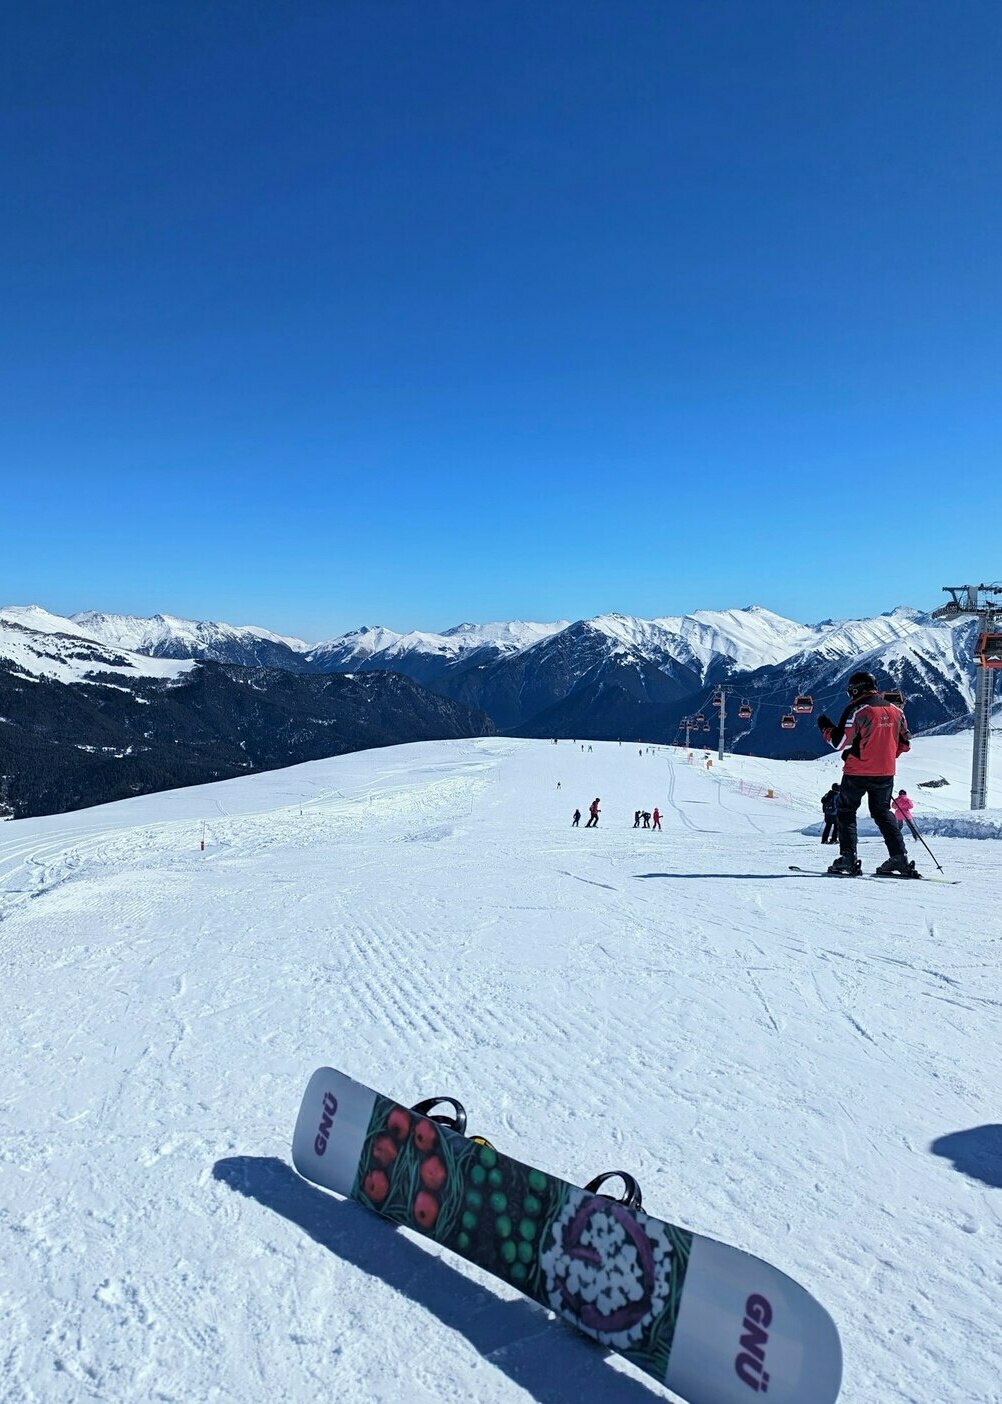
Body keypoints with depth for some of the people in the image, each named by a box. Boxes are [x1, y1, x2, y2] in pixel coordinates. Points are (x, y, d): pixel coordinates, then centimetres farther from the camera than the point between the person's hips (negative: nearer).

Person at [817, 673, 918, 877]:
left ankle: (848, 860, -2)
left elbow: (840, 742, -14)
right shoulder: (895, 710, 7)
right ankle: (900, 858, 11)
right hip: (886, 773, 6)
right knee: (883, 813, 18)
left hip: (858, 773, -6)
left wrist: (825, 727, 2)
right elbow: (904, 743, 13)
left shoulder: (857, 710, -13)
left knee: (846, 812, 6)